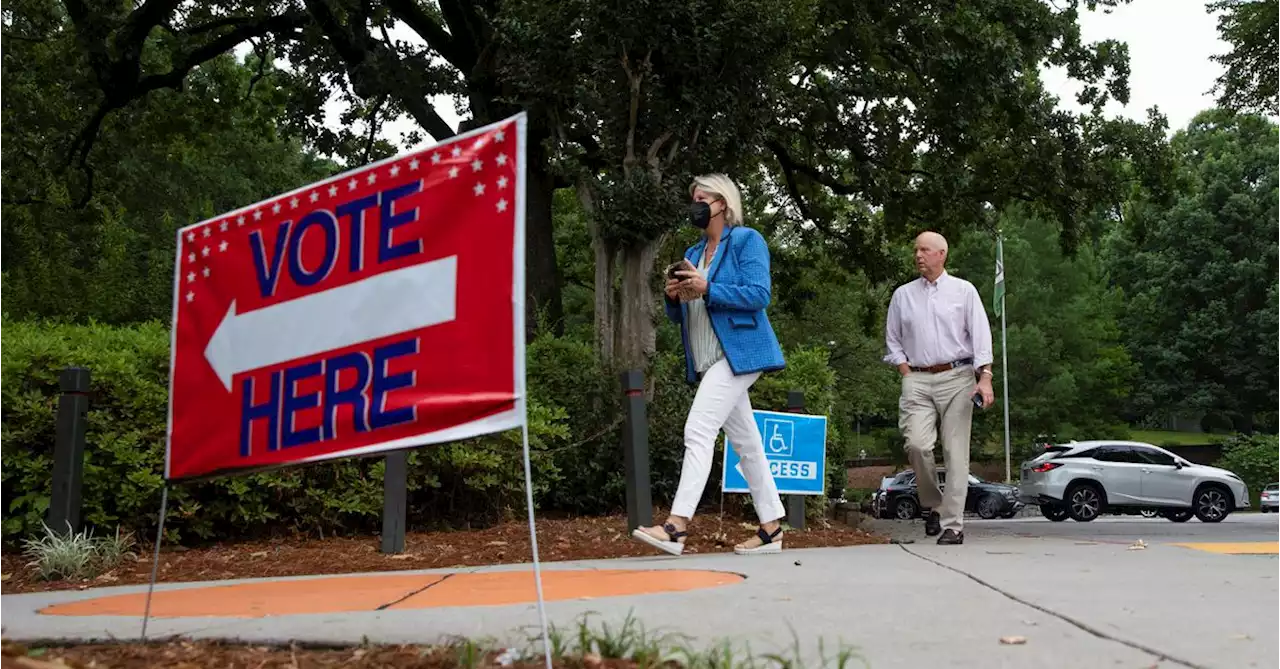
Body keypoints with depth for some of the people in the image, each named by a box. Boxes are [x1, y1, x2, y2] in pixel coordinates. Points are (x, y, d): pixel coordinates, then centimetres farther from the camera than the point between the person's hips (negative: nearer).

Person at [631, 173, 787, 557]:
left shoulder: (747, 240, -2)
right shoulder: (694, 252, 20)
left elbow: (759, 295, -15)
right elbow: (679, 316, 21)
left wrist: (707, 288, -20)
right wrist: (674, 296, -2)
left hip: (737, 352, -8)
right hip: (709, 361, 8)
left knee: (699, 430, -18)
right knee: (745, 441, 10)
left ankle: (677, 525, -22)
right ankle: (771, 529, 15)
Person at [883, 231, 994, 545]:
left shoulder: (963, 291, 7)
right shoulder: (903, 294, 14)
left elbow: (981, 336, 1)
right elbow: (893, 340, 17)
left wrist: (985, 378, -11)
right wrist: (907, 374, 3)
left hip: (957, 377, -1)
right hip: (917, 380, 1)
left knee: (956, 452, -5)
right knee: (917, 444, -17)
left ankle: (952, 525, -3)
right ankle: (931, 504, 6)